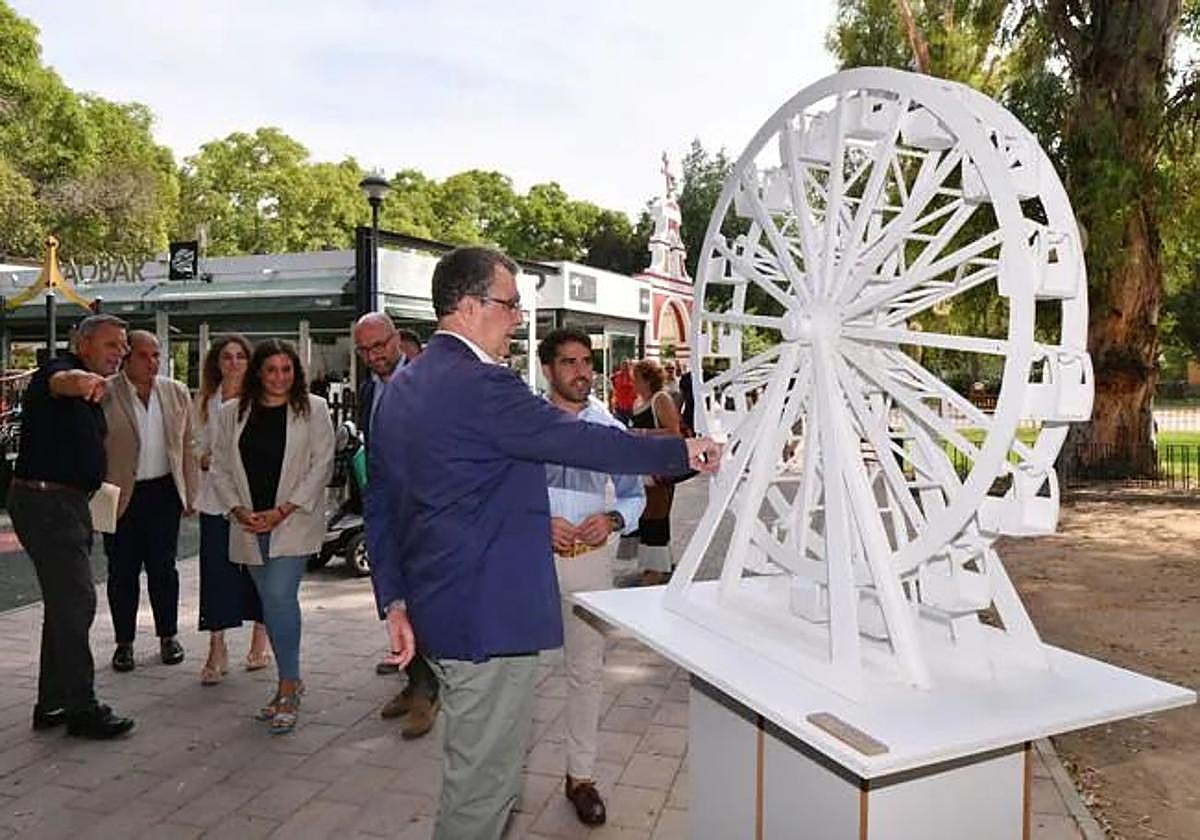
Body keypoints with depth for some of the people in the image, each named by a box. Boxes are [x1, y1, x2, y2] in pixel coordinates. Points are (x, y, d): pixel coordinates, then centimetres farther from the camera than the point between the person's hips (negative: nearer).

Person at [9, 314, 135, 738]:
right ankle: (82, 709, -1)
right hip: (45, 501, -10)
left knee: (66, 603, 15)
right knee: (75, 601, -9)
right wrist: (82, 381, -60)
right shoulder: (60, 370, -12)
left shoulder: (91, 392, 17)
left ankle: (52, 703, 25)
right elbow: (60, 382, -39)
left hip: (67, 503, 10)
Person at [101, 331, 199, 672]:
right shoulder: (103, 394, -7)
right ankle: (124, 642, 22)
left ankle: (168, 636, 25)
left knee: (163, 567, 10)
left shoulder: (177, 393, 5)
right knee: (122, 572, 7)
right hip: (120, 495, -2)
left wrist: (190, 494, 9)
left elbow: (187, 446, 10)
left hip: (164, 491, 2)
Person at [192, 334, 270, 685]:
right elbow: (197, 444, 15)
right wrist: (205, 458, -5)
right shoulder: (205, 402, 10)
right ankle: (217, 650, 9)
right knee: (216, 571, 1)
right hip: (216, 496, 3)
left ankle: (259, 641, 23)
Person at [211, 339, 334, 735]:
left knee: (281, 596, -14)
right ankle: (290, 682, 23)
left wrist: (283, 510, -12)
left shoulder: (313, 409, -1)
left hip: (294, 522, -4)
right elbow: (220, 467, 9)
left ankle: (288, 687, -2)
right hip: (250, 525, 4)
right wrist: (239, 510, -5)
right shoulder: (232, 412, 9)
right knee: (271, 602, 10)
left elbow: (321, 465, -6)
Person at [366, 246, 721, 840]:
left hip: (436, 609, 10)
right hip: (487, 615, -10)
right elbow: (582, 442, -18)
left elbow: (380, 503, 13)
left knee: (492, 758, 24)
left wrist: (395, 600, 16)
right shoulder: (481, 385, -20)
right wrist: (682, 452, -5)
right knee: (482, 779, 6)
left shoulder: (401, 386, 10)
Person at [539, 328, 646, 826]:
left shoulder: (611, 428, 4)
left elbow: (634, 495, 11)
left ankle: (581, 775, 25)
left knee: (586, 669, 9)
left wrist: (612, 519, -9)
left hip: (590, 557, 2)